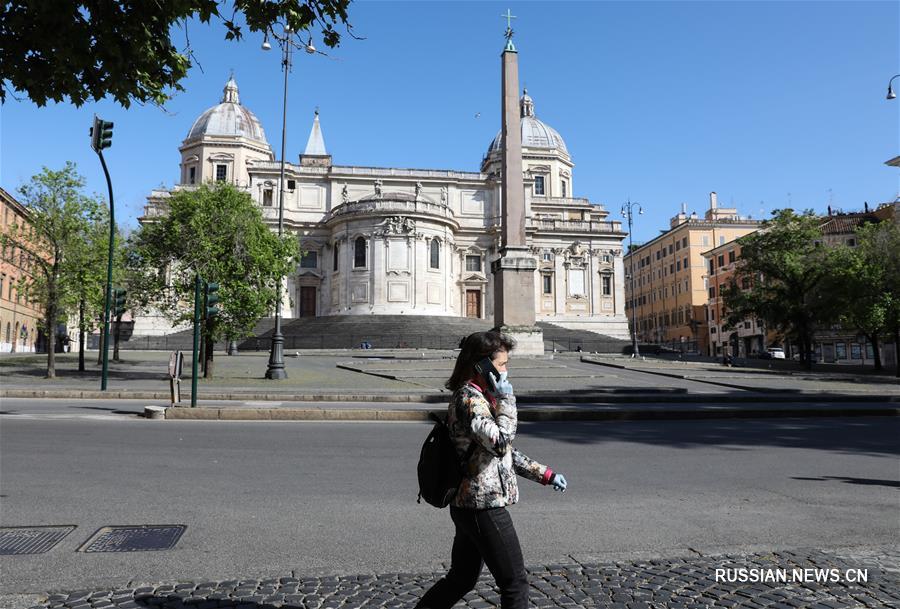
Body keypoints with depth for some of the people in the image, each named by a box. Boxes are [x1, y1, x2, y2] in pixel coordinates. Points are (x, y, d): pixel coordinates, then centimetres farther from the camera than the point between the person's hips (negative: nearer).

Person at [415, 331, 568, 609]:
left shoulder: (480, 397, 15)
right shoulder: (469, 398, -17)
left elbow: (504, 451, 21)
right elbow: (500, 442, -30)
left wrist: (544, 474, 19)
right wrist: (506, 398, -20)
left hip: (469, 505, 10)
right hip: (484, 506, -10)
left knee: (461, 579, 20)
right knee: (515, 583, 3)